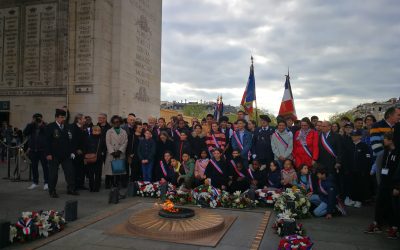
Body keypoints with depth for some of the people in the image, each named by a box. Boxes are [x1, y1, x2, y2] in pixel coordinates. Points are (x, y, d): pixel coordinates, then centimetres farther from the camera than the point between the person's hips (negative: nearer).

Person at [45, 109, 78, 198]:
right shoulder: (50, 127, -3)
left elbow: (70, 140, 12)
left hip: (66, 155, 4)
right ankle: (52, 191, 17)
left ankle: (71, 189, 13)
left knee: (70, 172, 3)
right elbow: (47, 141, -8)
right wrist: (48, 154, -14)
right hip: (54, 155, -4)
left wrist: (72, 152, 6)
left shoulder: (67, 128, 10)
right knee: (53, 173, 5)